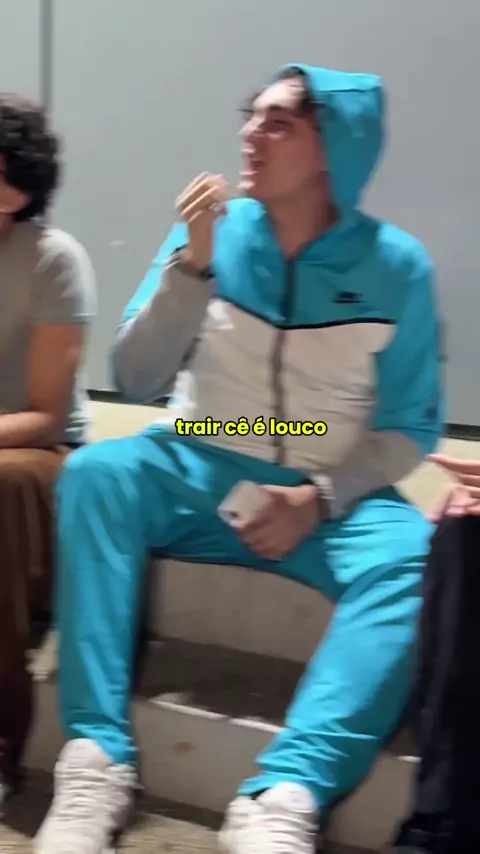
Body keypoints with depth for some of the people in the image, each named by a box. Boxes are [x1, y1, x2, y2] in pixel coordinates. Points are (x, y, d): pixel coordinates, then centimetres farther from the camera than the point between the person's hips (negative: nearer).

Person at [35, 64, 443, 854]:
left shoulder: (396, 266, -5)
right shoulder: (215, 232, -1)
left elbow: (411, 427, -2)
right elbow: (135, 384, -5)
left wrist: (322, 496, -19)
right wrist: (192, 265, -17)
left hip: (332, 497, -1)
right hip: (204, 476, 2)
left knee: (413, 558, -33)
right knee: (95, 473, -29)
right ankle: (97, 757, -34)